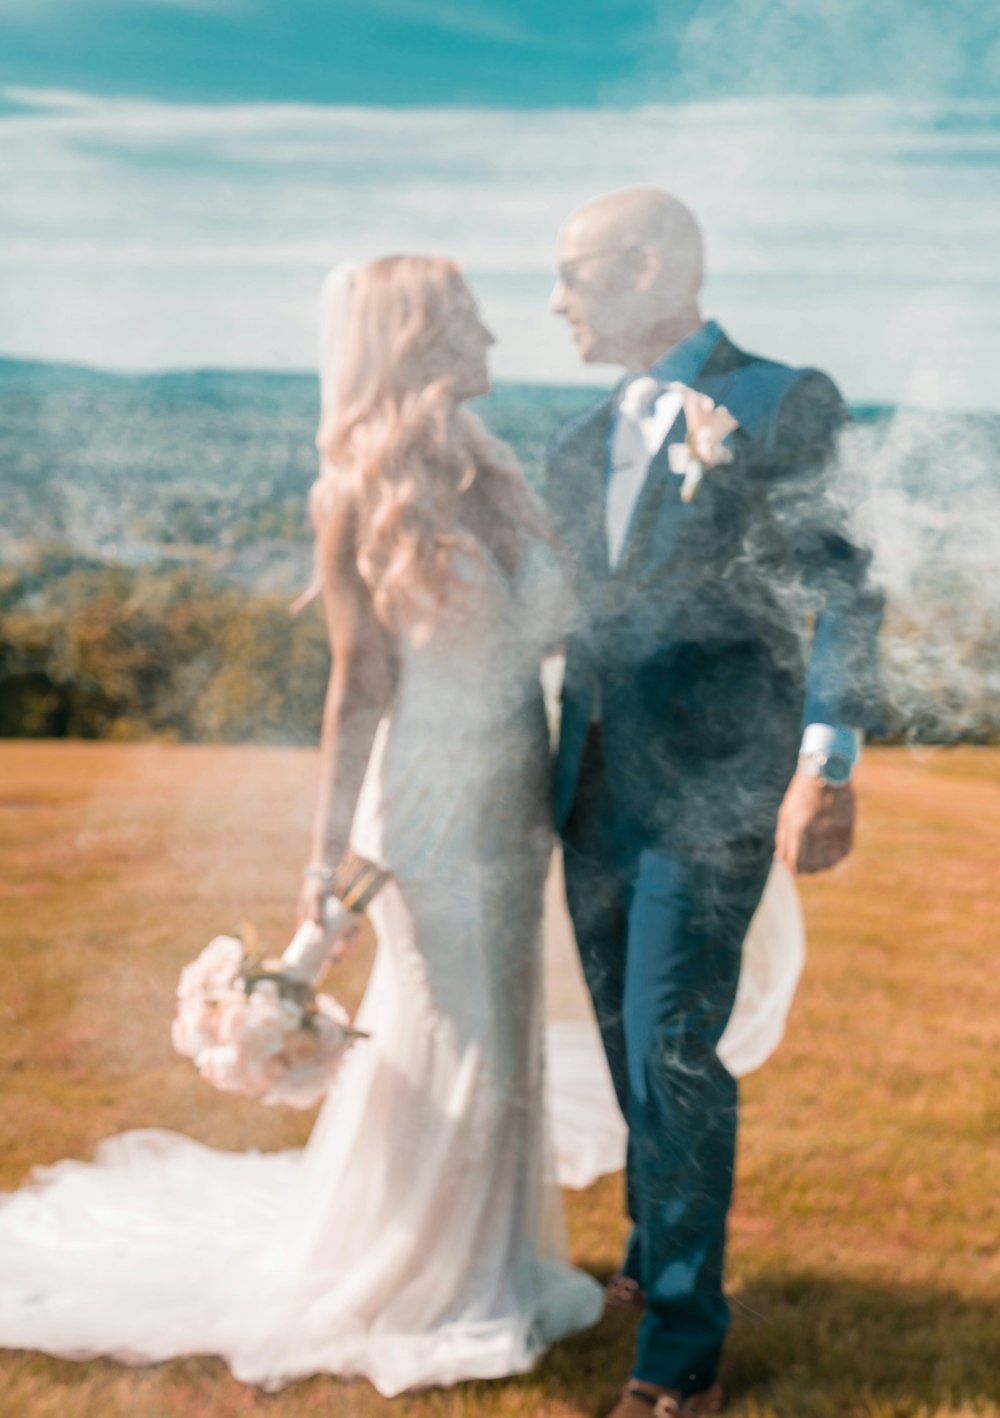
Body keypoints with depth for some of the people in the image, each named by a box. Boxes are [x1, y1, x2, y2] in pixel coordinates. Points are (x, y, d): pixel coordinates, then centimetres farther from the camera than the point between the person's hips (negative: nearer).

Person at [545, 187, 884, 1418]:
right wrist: (556, 773, 15)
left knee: (671, 1055, -7)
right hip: (596, 796, 7)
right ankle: (655, 1257, 37)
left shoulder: (786, 404, -6)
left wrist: (827, 764, -22)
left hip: (711, 795, -7)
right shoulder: (581, 443, 15)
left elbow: (840, 595, -12)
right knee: (629, 1050, 17)